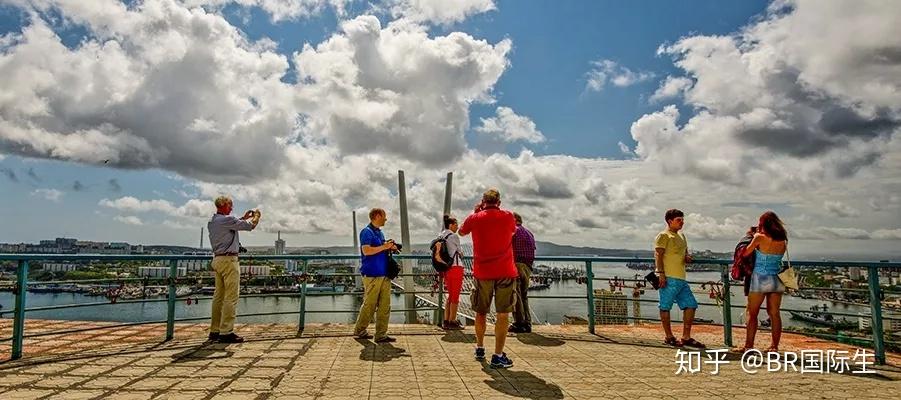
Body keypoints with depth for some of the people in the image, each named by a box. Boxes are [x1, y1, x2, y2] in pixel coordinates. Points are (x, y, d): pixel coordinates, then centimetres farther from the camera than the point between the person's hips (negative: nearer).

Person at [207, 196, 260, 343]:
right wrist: (256, 216, 10)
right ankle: (226, 332, -8)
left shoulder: (212, 222, 14)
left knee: (218, 296, 12)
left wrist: (244, 218, 28)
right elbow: (250, 226, -9)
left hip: (217, 260, 10)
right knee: (231, 297, -7)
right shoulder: (227, 220, -13)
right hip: (229, 260, -10)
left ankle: (215, 331, 16)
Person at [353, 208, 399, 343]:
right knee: (369, 305, 1)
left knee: (385, 306, 5)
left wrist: (389, 248, 10)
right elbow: (366, 251, -21)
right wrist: (384, 247, -16)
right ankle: (359, 330, 19)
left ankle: (381, 335, 9)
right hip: (372, 275, -8)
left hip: (384, 274, 8)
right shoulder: (367, 232, -9)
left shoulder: (380, 233, 19)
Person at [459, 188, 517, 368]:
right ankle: (498, 356, -1)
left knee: (481, 313, 16)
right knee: (503, 314, 0)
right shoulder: (508, 217, -2)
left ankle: (480, 349, 30)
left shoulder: (475, 218, -1)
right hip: (505, 272, -2)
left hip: (482, 272, 2)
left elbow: (462, 232, 20)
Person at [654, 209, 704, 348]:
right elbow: (658, 255, -13)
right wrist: (661, 274, -22)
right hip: (668, 278, -9)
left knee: (691, 305, 7)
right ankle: (669, 337, 8)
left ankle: (686, 338, 15)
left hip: (681, 279, 9)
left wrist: (687, 258, 6)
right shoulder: (663, 236, -5)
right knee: (665, 306, -2)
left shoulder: (681, 236, 21)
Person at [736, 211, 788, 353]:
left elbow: (745, 253, -4)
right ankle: (774, 346, 14)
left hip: (760, 279, -5)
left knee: (752, 313, 4)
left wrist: (753, 237, 10)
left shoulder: (760, 238, -12)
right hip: (777, 280, 5)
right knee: (774, 314, 11)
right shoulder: (783, 240, 2)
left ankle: (748, 345, 5)